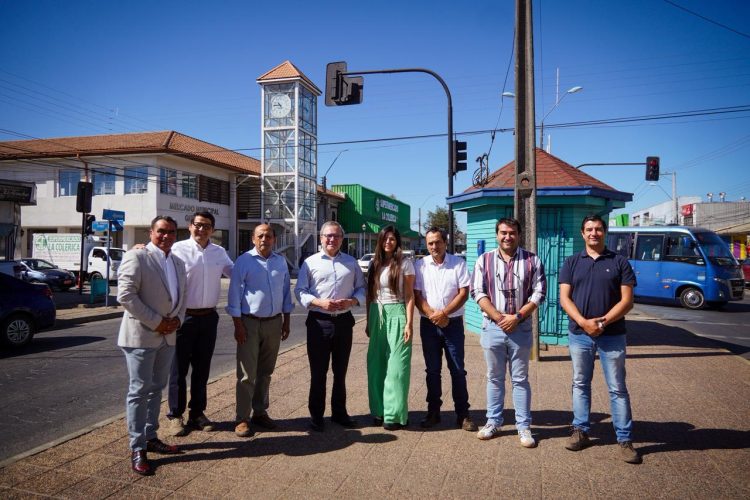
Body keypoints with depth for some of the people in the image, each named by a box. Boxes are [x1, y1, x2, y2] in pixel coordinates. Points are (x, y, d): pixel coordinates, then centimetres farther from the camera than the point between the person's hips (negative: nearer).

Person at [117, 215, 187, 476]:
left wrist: (177, 320, -1)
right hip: (141, 335, -7)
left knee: (156, 389, 15)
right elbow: (126, 295, -18)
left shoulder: (177, 263, 13)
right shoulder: (136, 257, -10)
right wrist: (156, 322, -17)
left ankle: (151, 437, 28)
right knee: (139, 391, -1)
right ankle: (137, 449, 8)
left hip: (168, 336, 7)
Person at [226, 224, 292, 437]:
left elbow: (286, 292, 12)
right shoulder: (244, 261, -6)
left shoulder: (281, 262, 7)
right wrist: (238, 325, -11)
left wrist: (286, 321, 9)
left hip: (274, 323, 4)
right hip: (250, 323, -4)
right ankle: (242, 419, 10)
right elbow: (234, 294, -7)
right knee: (247, 374, -1)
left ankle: (260, 412, 27)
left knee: (265, 372, 14)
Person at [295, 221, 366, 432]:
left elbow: (361, 288, 10)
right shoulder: (310, 262, 0)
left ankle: (339, 412, 30)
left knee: (340, 371, 14)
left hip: (344, 321, 3)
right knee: (318, 371, 5)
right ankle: (316, 415, 19)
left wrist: (352, 301, -10)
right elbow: (300, 291, -2)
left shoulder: (351, 262, 8)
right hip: (319, 321, -2)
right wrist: (320, 302, -17)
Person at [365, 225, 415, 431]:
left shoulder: (405, 264, -1)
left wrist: (409, 324, -9)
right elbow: (369, 295, 13)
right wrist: (368, 322, 12)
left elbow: (409, 296, -3)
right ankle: (379, 410, 20)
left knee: (396, 365, -2)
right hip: (377, 315, 4)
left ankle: (395, 414, 7)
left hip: (396, 315, -4)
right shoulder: (374, 264, 11)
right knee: (376, 365, 8)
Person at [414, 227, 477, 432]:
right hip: (429, 324, 1)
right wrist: (433, 315, -13)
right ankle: (433, 412, 20)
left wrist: (443, 313, -14)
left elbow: (464, 293, -5)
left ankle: (463, 414, 12)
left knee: (457, 370, 3)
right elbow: (416, 295, -1)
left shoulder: (458, 263, -1)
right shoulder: (420, 265, 1)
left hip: (453, 322, -1)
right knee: (432, 370, 10)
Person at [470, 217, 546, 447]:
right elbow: (478, 292, -2)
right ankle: (493, 422, 25)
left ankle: (524, 426, 18)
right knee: (494, 378, 12)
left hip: (521, 328, -1)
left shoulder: (532, 261, 1)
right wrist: (498, 317, -12)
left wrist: (517, 317, -13)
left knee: (520, 379, 7)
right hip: (492, 327, 1)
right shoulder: (484, 260, 2)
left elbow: (538, 293, -3)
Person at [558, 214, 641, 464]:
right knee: (580, 384, 12)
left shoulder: (619, 262, 2)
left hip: (612, 335, -2)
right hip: (579, 334, 2)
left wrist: (603, 322, -16)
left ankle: (625, 439, 14)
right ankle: (580, 431, 24)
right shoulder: (572, 262, 6)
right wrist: (584, 322, -15)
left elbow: (627, 300, -4)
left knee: (617, 388, 4)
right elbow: (564, 298, -1)